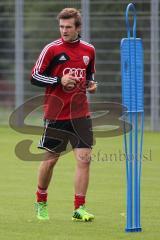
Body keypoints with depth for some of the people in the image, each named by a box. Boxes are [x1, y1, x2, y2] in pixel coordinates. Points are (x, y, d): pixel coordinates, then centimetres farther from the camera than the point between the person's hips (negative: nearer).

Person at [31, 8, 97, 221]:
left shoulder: (89, 50, 8)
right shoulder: (52, 49, -6)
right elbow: (35, 77, -5)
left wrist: (91, 84, 2)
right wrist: (60, 80, -17)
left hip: (81, 114, 3)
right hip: (56, 114, -3)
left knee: (84, 158, -8)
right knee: (50, 159, 7)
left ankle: (79, 208, -4)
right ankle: (41, 202, 29)